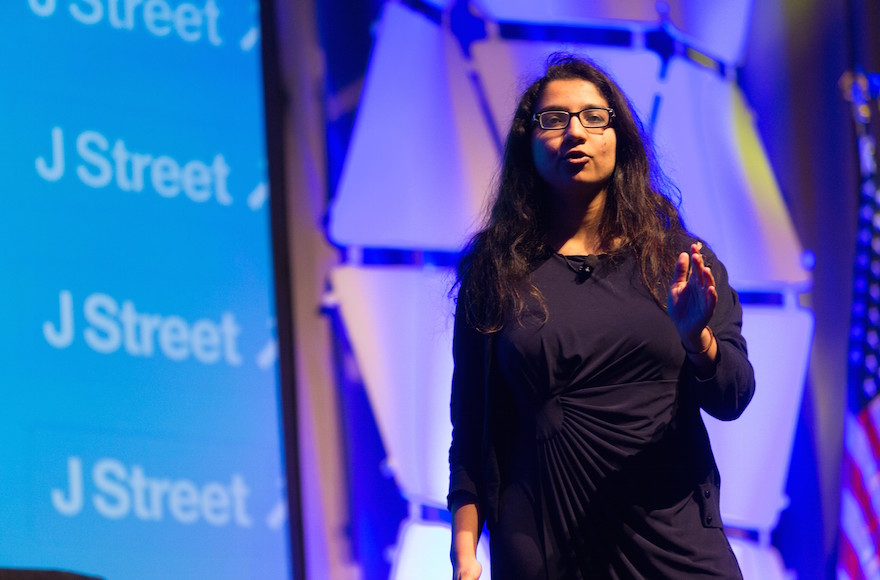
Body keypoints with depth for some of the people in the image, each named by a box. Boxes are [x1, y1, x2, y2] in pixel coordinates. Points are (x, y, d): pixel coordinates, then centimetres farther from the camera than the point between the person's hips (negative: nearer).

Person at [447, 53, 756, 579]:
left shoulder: (678, 259, 6)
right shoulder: (495, 270, 4)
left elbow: (732, 400, 0)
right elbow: (470, 426, 3)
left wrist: (698, 338, -21)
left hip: (669, 533, 1)